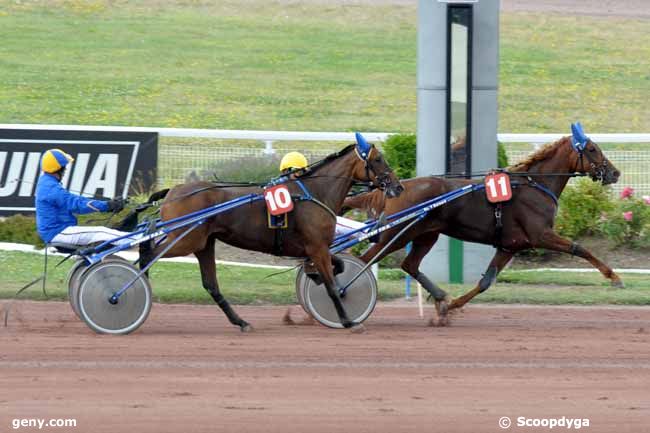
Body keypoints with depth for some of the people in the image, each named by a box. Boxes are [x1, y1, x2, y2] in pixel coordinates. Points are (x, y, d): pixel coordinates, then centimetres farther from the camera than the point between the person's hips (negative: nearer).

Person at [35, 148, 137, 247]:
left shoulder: (46, 183, 14)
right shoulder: (52, 188, -20)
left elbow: (72, 199, 14)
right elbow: (76, 204, -24)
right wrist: (107, 205, -21)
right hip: (57, 233, -10)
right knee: (101, 233, -15)